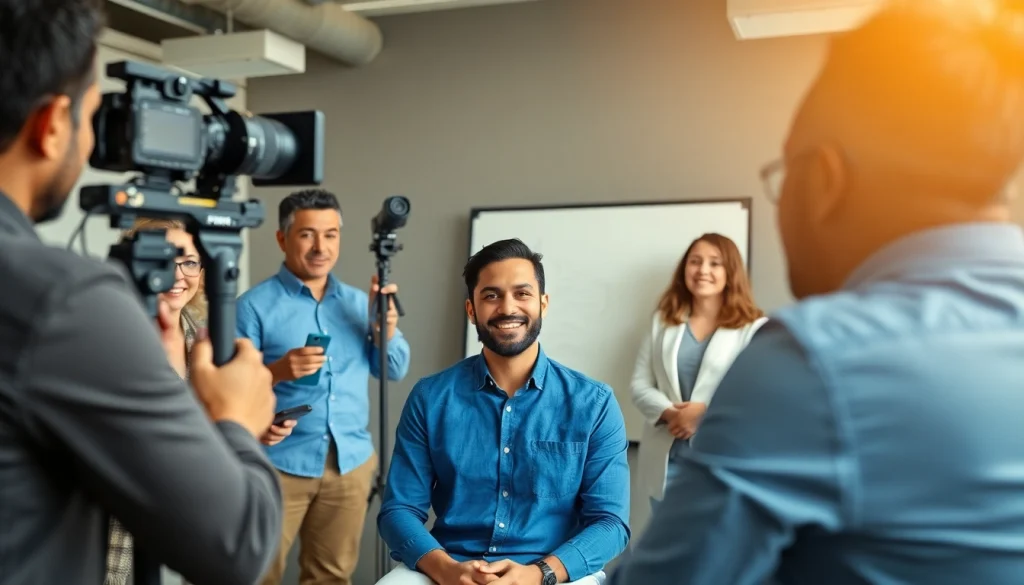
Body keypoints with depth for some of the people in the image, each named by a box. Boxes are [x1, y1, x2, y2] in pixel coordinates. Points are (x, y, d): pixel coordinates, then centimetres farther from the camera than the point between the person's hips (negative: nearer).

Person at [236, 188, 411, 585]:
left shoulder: (359, 302, 10)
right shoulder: (255, 305, -5)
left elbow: (395, 371, 7)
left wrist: (386, 327, -10)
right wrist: (276, 372, -26)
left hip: (351, 461, 4)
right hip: (280, 462, -4)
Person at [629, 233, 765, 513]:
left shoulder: (755, 328, -2)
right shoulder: (663, 322, 12)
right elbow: (640, 385, 6)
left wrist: (705, 412, -19)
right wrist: (669, 414, -13)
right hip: (666, 460, 4)